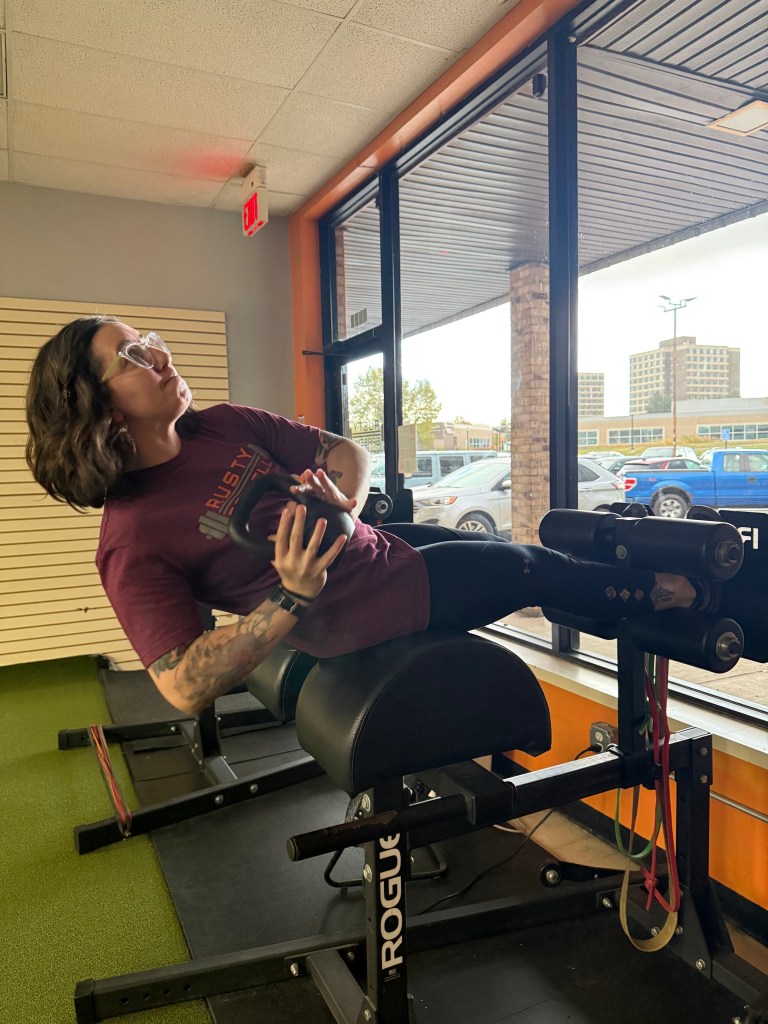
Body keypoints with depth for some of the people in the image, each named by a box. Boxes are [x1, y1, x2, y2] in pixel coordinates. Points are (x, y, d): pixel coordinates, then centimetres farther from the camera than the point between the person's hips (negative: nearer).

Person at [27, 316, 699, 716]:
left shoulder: (225, 427, -3)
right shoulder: (132, 542, -22)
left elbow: (348, 453, 4)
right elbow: (183, 688, -26)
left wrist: (344, 501, -19)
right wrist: (291, 599, -36)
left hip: (376, 545, 6)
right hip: (375, 608, -6)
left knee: (517, 550, 19)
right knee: (537, 570, 7)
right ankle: (660, 600, 37)